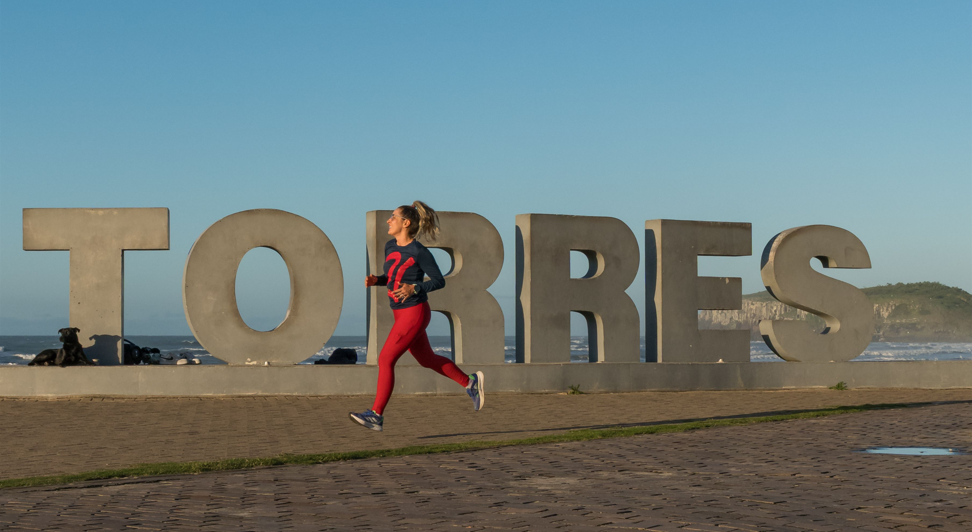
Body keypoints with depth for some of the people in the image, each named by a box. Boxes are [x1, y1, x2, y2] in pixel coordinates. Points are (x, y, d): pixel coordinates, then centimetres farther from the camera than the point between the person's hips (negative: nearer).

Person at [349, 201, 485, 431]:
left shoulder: (419, 252, -16)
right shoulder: (390, 247, 6)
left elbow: (439, 281, -10)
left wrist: (413, 288, -24)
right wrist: (375, 280, -3)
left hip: (414, 313, -9)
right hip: (401, 314, 9)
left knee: (385, 360, -10)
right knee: (427, 359, 19)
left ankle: (376, 414, -5)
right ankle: (470, 382, 34)